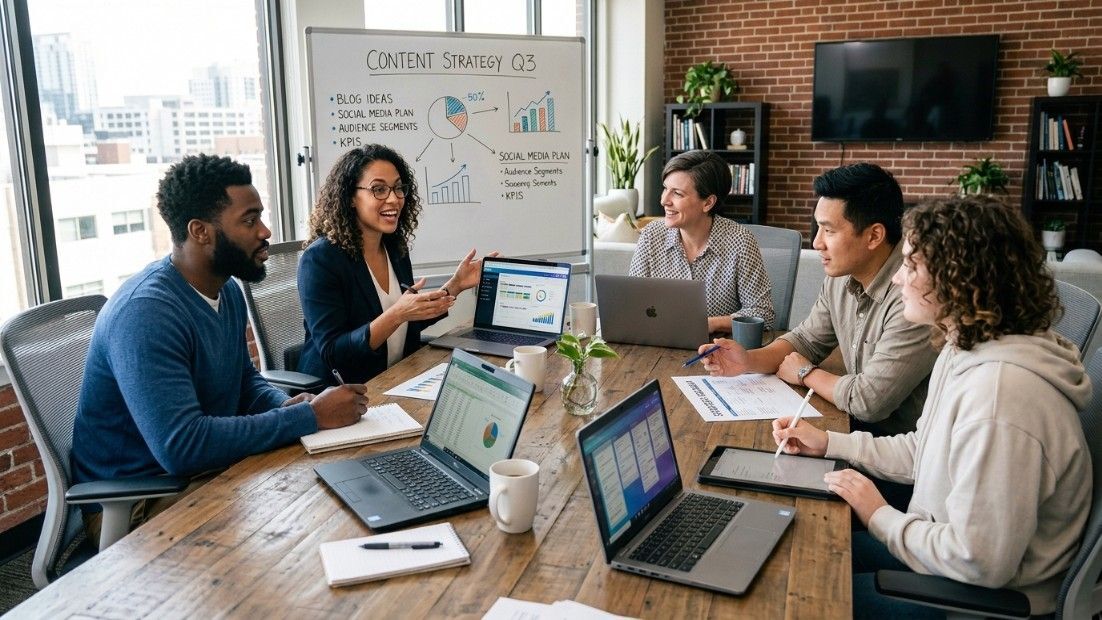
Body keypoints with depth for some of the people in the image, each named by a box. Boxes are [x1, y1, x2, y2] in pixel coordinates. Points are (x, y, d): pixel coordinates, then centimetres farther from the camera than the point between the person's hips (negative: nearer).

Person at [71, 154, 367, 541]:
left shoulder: (228, 291, 3)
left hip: (209, 470, 8)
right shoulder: (146, 313, -25)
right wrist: (310, 417, -28)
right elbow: (181, 446, -34)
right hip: (133, 504, -8)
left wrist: (288, 407, -6)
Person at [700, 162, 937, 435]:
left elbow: (869, 400, -26)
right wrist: (748, 360, -5)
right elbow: (806, 339, 14)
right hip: (856, 426, 7)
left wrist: (806, 373, -8)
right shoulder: (841, 276, 1)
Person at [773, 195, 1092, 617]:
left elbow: (980, 563, -30)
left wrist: (880, 517, -16)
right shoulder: (966, 350, 0)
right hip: (948, 551, 9)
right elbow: (923, 451, 14)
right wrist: (828, 443, 7)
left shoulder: (998, 391, -33)